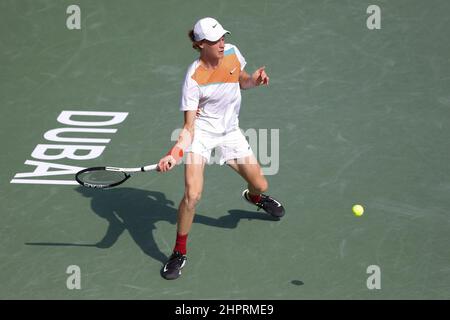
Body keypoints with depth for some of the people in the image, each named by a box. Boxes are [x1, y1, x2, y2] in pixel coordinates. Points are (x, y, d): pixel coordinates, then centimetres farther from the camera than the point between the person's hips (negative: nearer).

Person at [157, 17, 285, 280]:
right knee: (192, 195, -21)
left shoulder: (232, 52, -9)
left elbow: (242, 82, 13)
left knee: (260, 185, 10)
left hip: (230, 132, 5)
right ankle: (179, 254, -1)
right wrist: (175, 154, -38)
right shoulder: (194, 79, -24)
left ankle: (254, 196, 53)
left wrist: (254, 80, -10)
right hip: (201, 132, -5)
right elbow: (189, 127, -22)